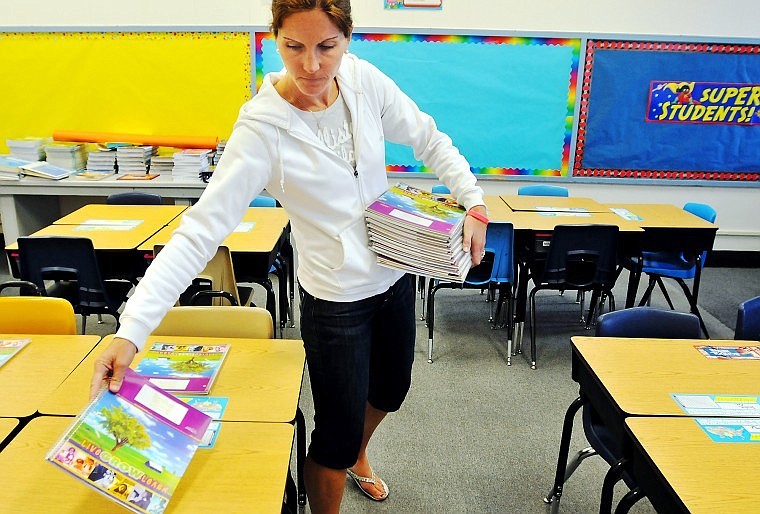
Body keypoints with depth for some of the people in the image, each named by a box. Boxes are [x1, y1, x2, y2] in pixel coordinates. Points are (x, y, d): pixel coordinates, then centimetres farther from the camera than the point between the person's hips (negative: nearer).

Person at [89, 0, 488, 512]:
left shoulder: (365, 80, -10)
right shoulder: (263, 129, -24)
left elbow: (430, 140, 2)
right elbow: (201, 230, -27)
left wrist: (474, 201, -7)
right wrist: (131, 330, -34)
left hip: (395, 276, 6)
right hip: (337, 301, -6)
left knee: (391, 389, 27)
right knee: (337, 436, 6)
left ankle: (358, 454, 60)